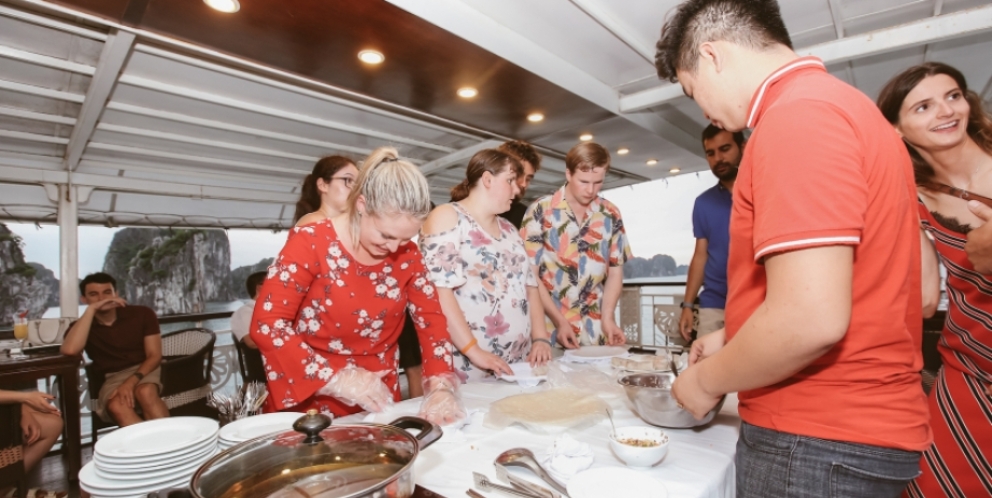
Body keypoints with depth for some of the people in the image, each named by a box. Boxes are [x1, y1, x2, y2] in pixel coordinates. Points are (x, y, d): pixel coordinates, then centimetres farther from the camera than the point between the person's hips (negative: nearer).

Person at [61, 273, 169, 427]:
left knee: (146, 392, -37)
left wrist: (132, 381, -21)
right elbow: (69, 350, -21)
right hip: (112, 379, 1)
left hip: (145, 370, -1)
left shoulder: (142, 314, 1)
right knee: (116, 405, -34)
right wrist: (91, 310, -18)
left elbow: (154, 355, -3)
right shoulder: (81, 327, 5)